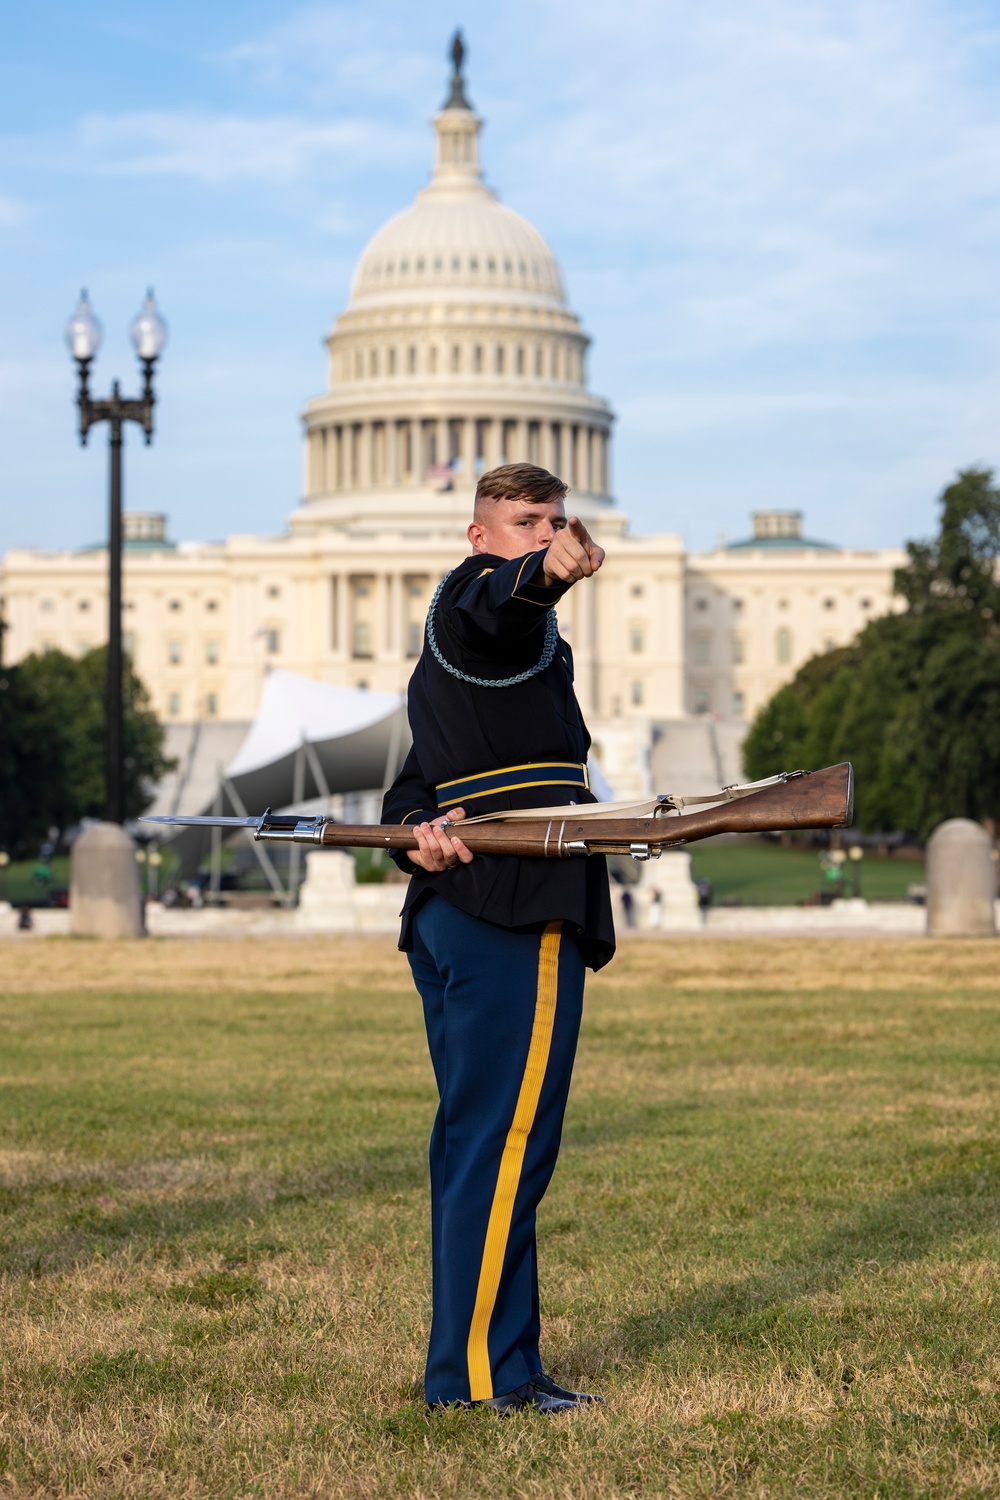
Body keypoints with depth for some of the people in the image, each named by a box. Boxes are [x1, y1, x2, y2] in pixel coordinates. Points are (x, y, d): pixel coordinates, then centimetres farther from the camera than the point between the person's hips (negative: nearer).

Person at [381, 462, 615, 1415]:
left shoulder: (448, 651, 26)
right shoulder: (482, 595, -3)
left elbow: (419, 771, 20)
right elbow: (495, 598, -29)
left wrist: (421, 827, -4)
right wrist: (550, 573, -52)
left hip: (449, 907, 10)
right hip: (516, 909, -10)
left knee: (473, 1139, 13)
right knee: (506, 1140, -9)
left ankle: (470, 1362, 19)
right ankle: (481, 1371, -8)